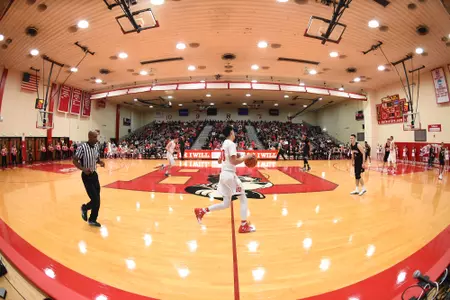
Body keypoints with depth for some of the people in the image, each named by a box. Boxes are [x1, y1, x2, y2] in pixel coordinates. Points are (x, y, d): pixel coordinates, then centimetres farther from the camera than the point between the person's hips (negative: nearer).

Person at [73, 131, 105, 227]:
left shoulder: (96, 146, 3)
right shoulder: (82, 147, -18)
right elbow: (75, 161, -13)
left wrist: (100, 162, -5)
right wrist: (83, 169, -27)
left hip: (94, 174, 7)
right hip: (87, 175, -7)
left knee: (97, 199, 10)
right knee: (95, 199, -6)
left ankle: (92, 220, 28)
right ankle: (85, 208, 28)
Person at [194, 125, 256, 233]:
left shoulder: (224, 144, 16)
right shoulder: (231, 144, -12)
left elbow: (220, 161, 22)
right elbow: (234, 162, -20)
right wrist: (246, 157, -8)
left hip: (224, 174, 9)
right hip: (230, 174, -9)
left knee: (226, 204, 15)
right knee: (244, 198, 5)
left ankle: (201, 211, 15)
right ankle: (244, 226, 10)